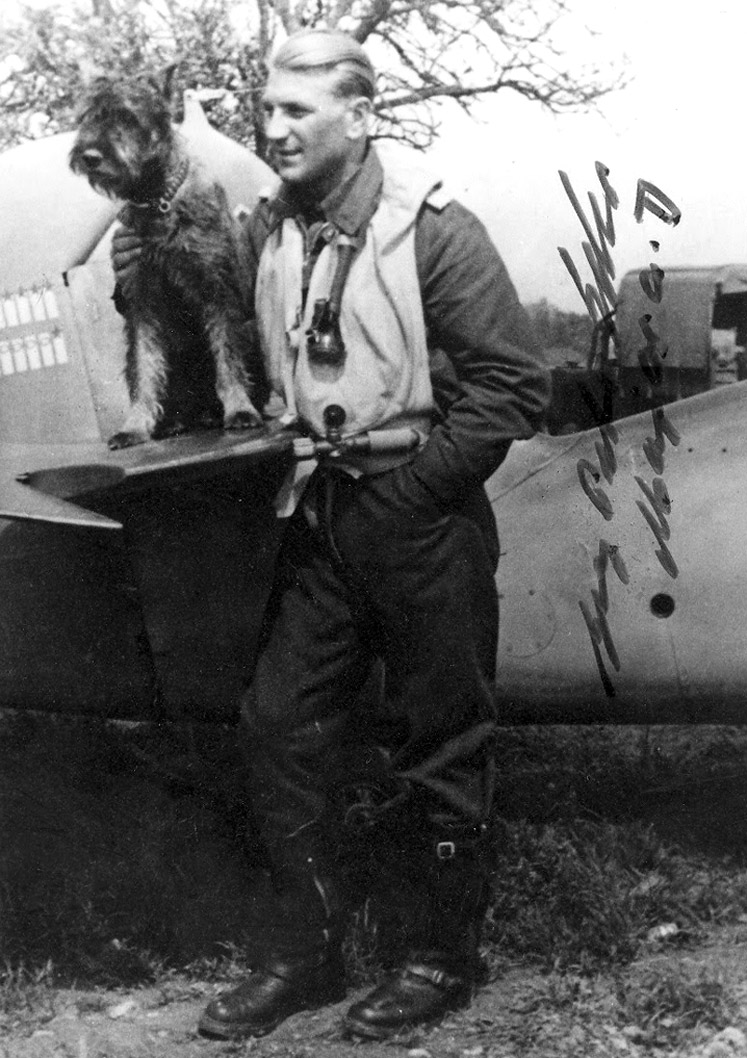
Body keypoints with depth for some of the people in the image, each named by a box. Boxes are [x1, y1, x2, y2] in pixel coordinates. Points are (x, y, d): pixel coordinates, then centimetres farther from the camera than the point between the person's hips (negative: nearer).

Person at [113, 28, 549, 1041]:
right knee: (280, 725, 7)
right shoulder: (267, 230, 3)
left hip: (422, 524, -6)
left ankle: (447, 957, 24)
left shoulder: (435, 234, -15)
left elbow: (516, 386, -15)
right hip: (319, 521, 6)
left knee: (437, 750, 6)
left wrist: (407, 483, -14)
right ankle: (305, 953, 21)